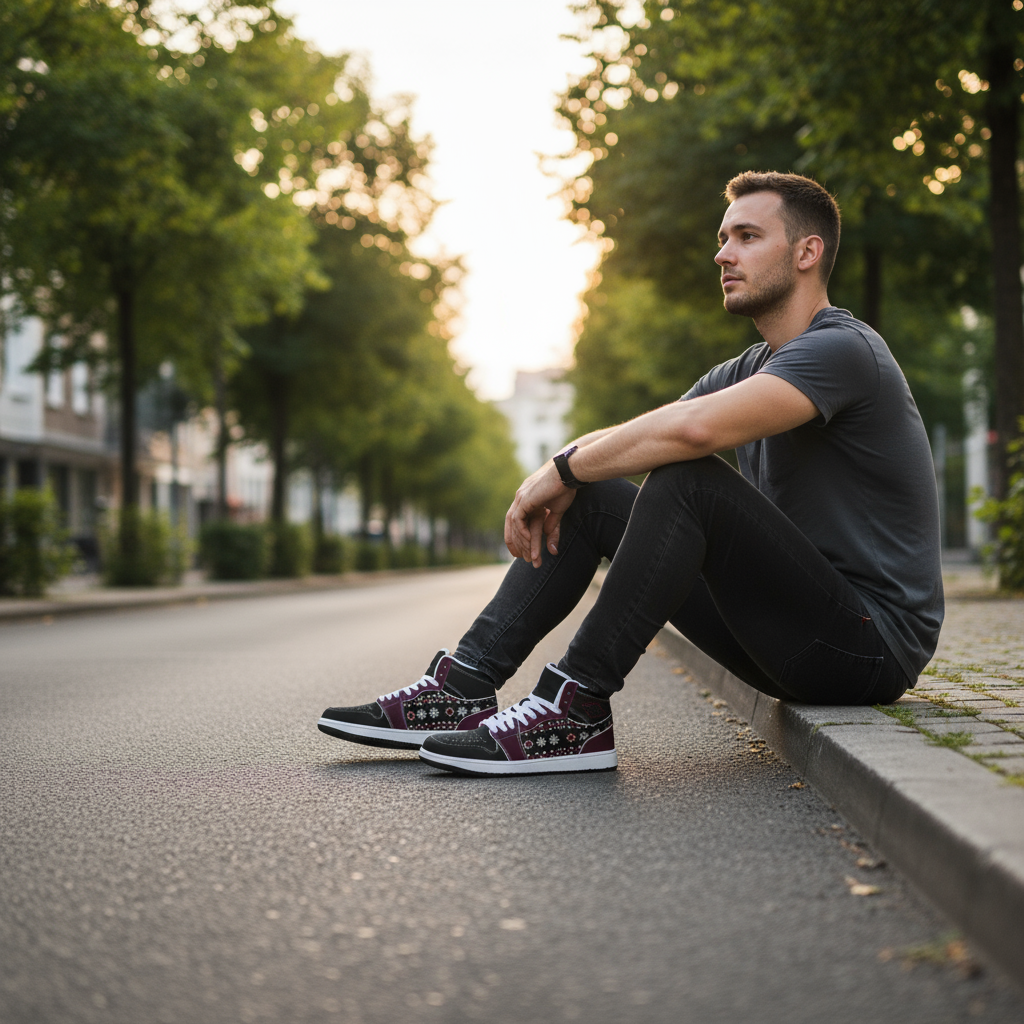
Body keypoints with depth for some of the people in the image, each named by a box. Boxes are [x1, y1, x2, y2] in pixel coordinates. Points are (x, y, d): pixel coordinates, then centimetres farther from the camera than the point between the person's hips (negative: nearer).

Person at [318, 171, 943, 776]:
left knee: (686, 478, -29)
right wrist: (562, 481, -12)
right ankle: (465, 687, -3)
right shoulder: (753, 368, 15)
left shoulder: (840, 349, -15)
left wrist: (564, 470, -19)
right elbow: (626, 441, 11)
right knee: (588, 495, 4)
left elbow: (692, 427, -33)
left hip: (873, 637, -9)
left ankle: (575, 713, -23)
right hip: (795, 632, 9)